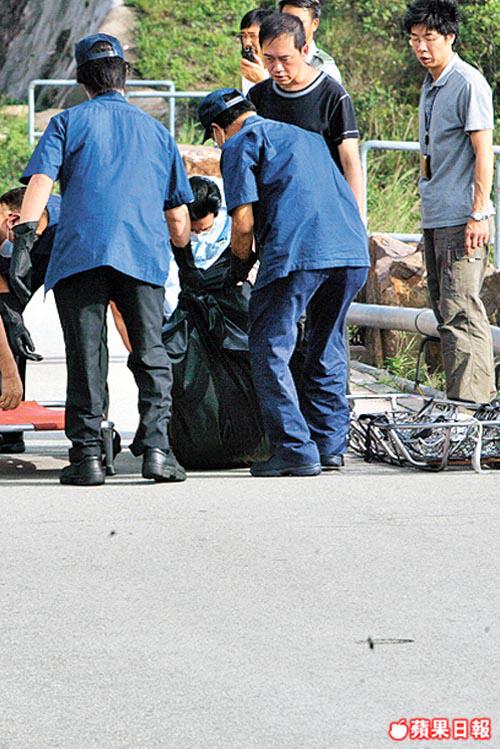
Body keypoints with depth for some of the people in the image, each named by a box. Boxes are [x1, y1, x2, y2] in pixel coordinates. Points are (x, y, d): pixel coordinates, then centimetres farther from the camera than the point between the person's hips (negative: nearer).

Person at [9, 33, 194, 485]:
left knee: (84, 356, 1)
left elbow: (39, 182, -3)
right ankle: (156, 444, -7)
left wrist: (23, 244, -9)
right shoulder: (155, 131, 23)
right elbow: (178, 218, 24)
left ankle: (87, 455, -2)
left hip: (79, 252, -2)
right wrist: (186, 261, 39)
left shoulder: (69, 122, 14)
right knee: (150, 354, 7)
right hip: (145, 254, 2)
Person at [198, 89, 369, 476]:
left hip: (298, 251, -7)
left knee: (270, 349, 1)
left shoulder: (240, 144, 9)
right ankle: (331, 444, 21)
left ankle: (297, 450, -6)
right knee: (326, 347, 20)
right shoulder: (307, 135, 31)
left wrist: (242, 261, 19)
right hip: (353, 248, 7)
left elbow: (244, 223, 1)